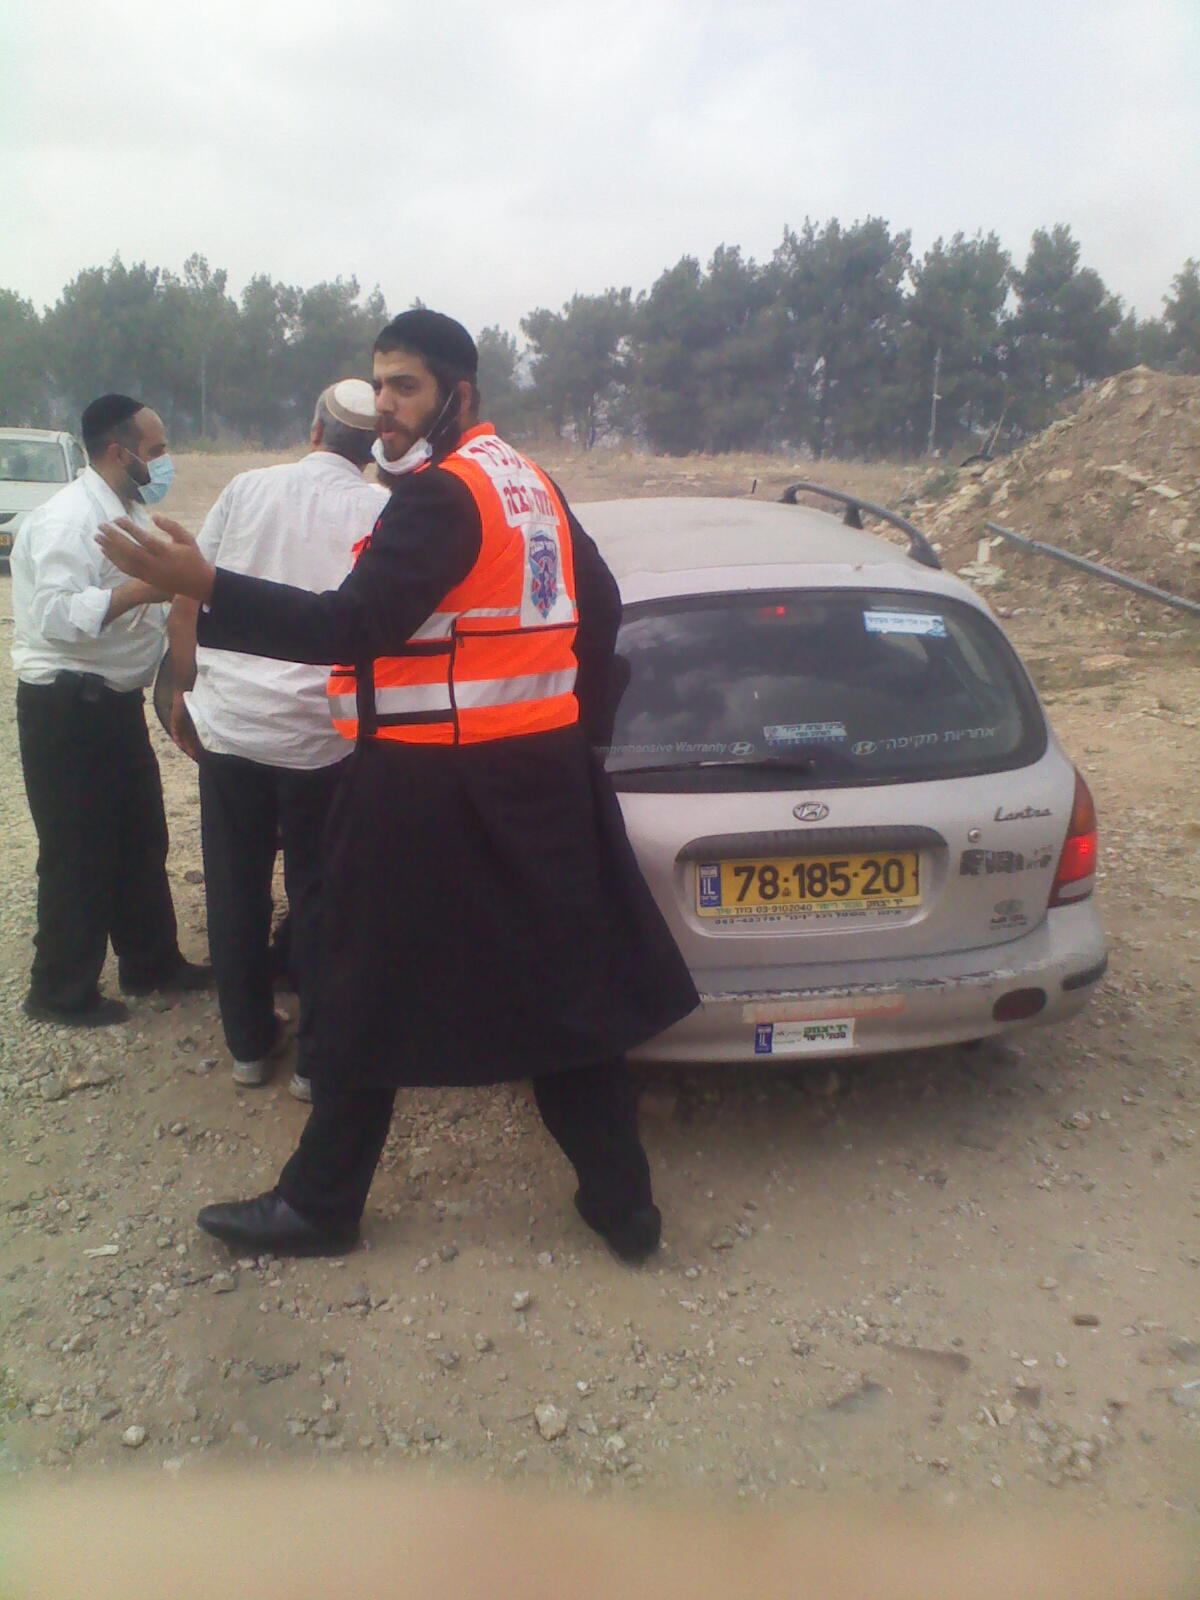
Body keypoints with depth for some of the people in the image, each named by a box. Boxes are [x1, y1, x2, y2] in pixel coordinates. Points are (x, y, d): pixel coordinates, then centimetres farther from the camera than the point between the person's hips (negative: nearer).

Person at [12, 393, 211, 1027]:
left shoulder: (132, 512, 12)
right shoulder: (69, 519, -19)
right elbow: (58, 614, -30)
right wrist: (144, 589, -32)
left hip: (114, 700, 10)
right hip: (66, 706, -10)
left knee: (141, 838, 17)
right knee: (78, 852, 0)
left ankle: (151, 961, 33)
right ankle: (61, 991, 16)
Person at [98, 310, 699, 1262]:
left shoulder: (440, 494, -14)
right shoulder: (530, 485, 13)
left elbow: (354, 628, -25)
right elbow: (600, 604, 20)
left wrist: (203, 589, -31)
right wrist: (578, 720, 23)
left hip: (430, 787, -8)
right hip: (540, 771, 9)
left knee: (370, 999, 7)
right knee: (565, 987, 12)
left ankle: (322, 1203, 24)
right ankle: (622, 1201, 21)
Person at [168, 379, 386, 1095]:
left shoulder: (247, 488, 4)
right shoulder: (380, 510, -3)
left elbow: (186, 602, 5)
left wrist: (186, 690, 16)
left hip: (226, 724, 3)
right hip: (320, 735, -2)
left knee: (236, 891, 15)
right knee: (318, 899, 10)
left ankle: (249, 1042, 29)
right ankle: (318, 1058, 19)